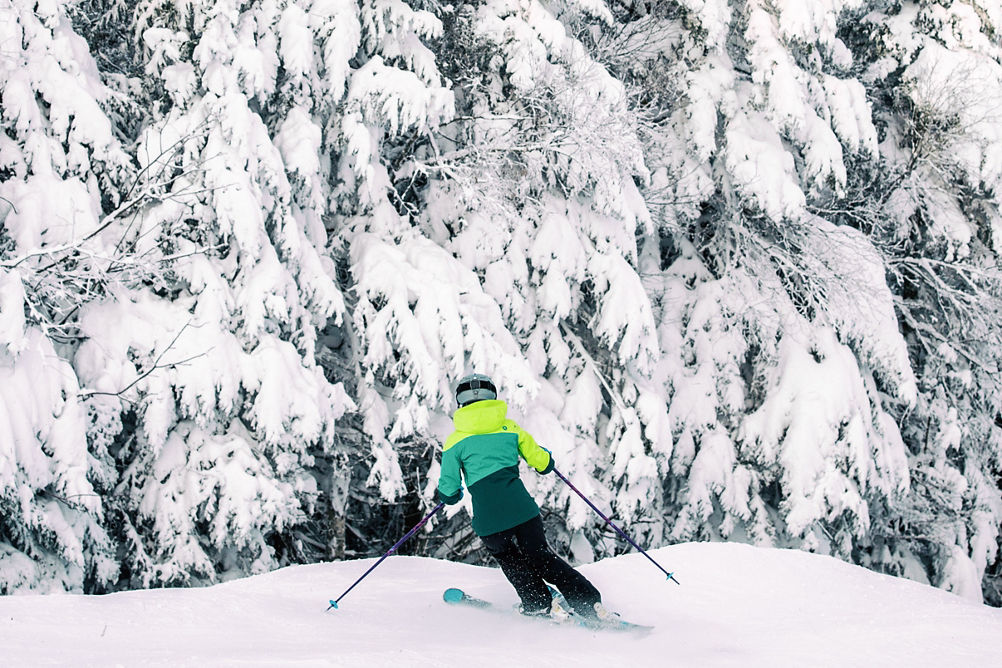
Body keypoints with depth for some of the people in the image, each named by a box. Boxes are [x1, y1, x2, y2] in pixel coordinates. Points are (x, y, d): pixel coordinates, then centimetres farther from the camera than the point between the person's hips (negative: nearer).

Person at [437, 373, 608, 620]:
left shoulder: (454, 442, 5)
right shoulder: (510, 427, 11)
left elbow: (448, 492, 2)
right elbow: (543, 464, 15)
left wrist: (452, 495, 27)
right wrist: (545, 454, 39)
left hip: (487, 516, -2)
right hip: (520, 505, 2)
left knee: (511, 561, 23)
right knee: (540, 557, 17)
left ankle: (541, 605, 8)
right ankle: (590, 603, 7)